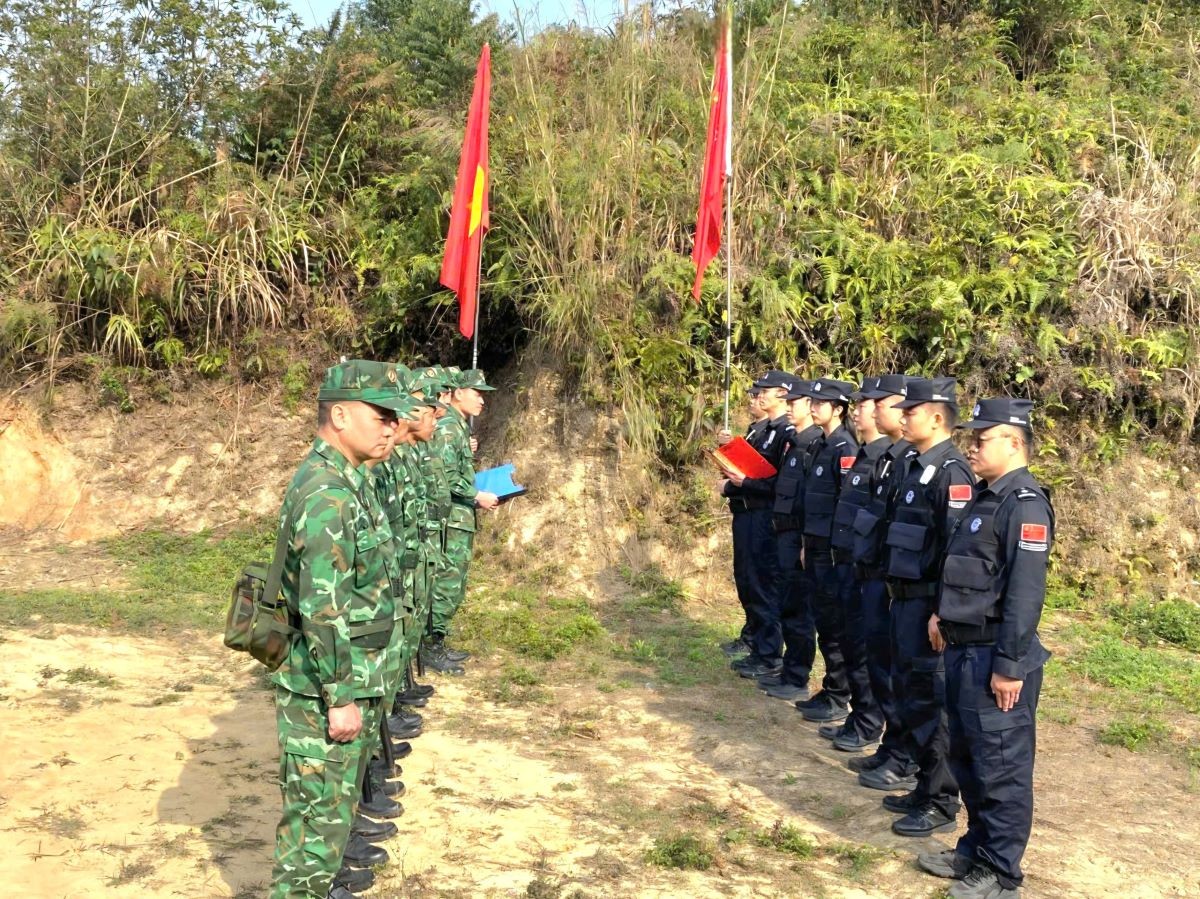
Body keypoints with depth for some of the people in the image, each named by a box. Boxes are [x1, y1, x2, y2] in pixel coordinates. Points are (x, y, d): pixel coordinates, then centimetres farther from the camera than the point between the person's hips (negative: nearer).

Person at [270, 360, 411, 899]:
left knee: (338, 790, 25)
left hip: (350, 677, 10)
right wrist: (342, 697, -22)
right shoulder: (326, 492, -24)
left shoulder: (347, 480, 8)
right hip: (324, 689, -10)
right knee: (318, 804, 2)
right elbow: (322, 608, -26)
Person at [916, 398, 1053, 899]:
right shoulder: (985, 497, 14)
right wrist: (944, 614, 12)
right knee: (966, 757, 19)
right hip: (964, 651, 10)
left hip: (994, 659, -10)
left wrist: (1009, 665, -23)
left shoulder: (1025, 505, -17)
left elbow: (1026, 593, -22)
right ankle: (976, 849, 34)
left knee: (1001, 767, 3)